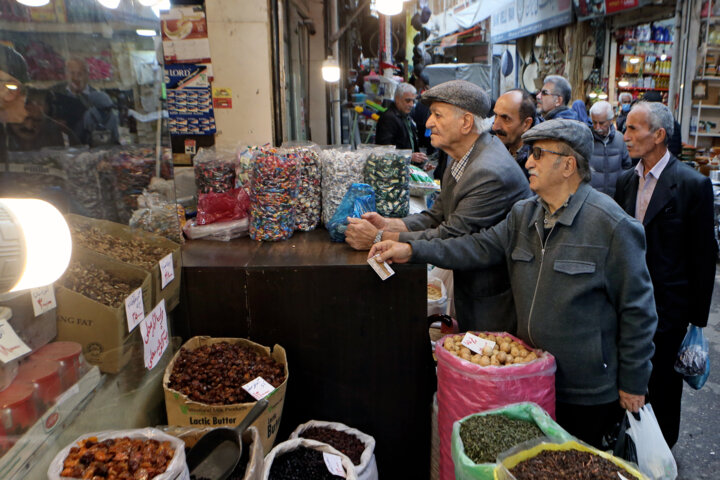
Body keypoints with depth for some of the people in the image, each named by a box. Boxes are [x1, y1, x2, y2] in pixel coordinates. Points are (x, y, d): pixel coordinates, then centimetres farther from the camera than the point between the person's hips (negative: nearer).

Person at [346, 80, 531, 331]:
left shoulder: (491, 173, -28)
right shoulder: (463, 158, 4)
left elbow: (450, 238, -28)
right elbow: (436, 217, 7)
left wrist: (379, 238, -24)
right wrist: (388, 224, -9)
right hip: (470, 288, 9)